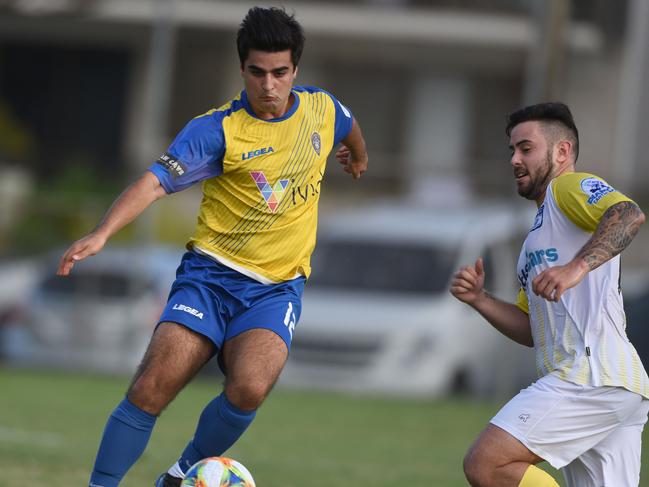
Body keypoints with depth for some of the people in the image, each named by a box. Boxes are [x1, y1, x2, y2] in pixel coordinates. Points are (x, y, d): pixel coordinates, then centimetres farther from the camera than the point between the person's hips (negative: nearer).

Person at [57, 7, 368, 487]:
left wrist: (359, 156, 52)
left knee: (248, 389, -26)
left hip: (277, 287, 2)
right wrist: (102, 233, -36)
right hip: (210, 273, -2)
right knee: (151, 388, -18)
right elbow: (156, 182, -20)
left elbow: (349, 127, 29)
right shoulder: (218, 129, -9)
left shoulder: (323, 109, 4)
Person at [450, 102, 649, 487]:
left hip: (592, 374, -10)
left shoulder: (569, 187, 2)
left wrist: (578, 266, -36)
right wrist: (479, 300, 14)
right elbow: (533, 330, 29)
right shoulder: (541, 230, 31)